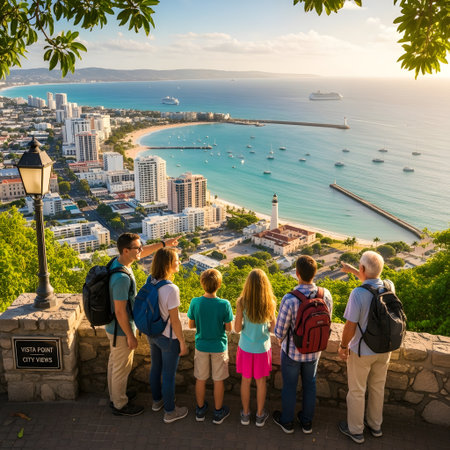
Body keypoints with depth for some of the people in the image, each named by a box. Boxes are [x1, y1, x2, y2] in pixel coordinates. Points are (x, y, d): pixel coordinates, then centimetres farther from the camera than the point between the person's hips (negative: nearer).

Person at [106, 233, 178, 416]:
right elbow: (120, 311, -28)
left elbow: (142, 252, 15)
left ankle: (115, 395, 45)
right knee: (122, 367, 10)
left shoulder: (117, 262, -5)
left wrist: (163, 243, 19)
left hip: (113, 327, 10)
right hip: (122, 330, -10)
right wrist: (130, 336, -19)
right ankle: (119, 405, 29)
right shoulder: (122, 278, -34)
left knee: (114, 362, 25)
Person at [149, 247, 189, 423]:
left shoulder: (151, 281, -9)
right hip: (168, 338, -7)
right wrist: (183, 343, -11)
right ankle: (170, 412, 31)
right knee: (169, 375, 11)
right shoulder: (171, 289, -30)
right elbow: (175, 321, -22)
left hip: (152, 334, 7)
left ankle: (157, 401, 48)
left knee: (155, 367, 26)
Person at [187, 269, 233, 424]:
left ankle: (200, 410, 34)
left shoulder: (195, 302, -16)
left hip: (201, 346, 2)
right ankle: (218, 412, 28)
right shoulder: (224, 304, -21)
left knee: (200, 379, 17)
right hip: (219, 347, -2)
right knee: (218, 380, 14)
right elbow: (228, 328, -11)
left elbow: (191, 325, -4)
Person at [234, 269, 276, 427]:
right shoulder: (270, 303, -15)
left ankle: (245, 414, 33)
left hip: (245, 347, 0)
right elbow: (273, 328, -7)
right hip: (262, 347, 0)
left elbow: (237, 328, -13)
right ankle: (260, 415, 33)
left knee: (245, 380, 17)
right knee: (261, 381, 17)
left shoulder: (242, 302, -18)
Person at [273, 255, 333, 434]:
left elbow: (279, 330, -20)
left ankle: (287, 421, 41)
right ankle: (307, 422, 43)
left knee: (289, 385, 19)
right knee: (309, 384, 24)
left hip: (292, 351, -4)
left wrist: (280, 340, 3)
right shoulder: (325, 295, -20)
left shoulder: (289, 299, -33)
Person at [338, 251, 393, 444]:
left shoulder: (358, 293, -29)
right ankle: (375, 425, 43)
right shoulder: (389, 287, -11)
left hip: (361, 352, -6)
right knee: (377, 388, 25)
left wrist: (343, 346, -7)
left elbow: (350, 325, -23)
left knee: (356, 391, 15)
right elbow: (373, 281, 14)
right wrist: (352, 270, 21)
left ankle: (355, 430, 32)